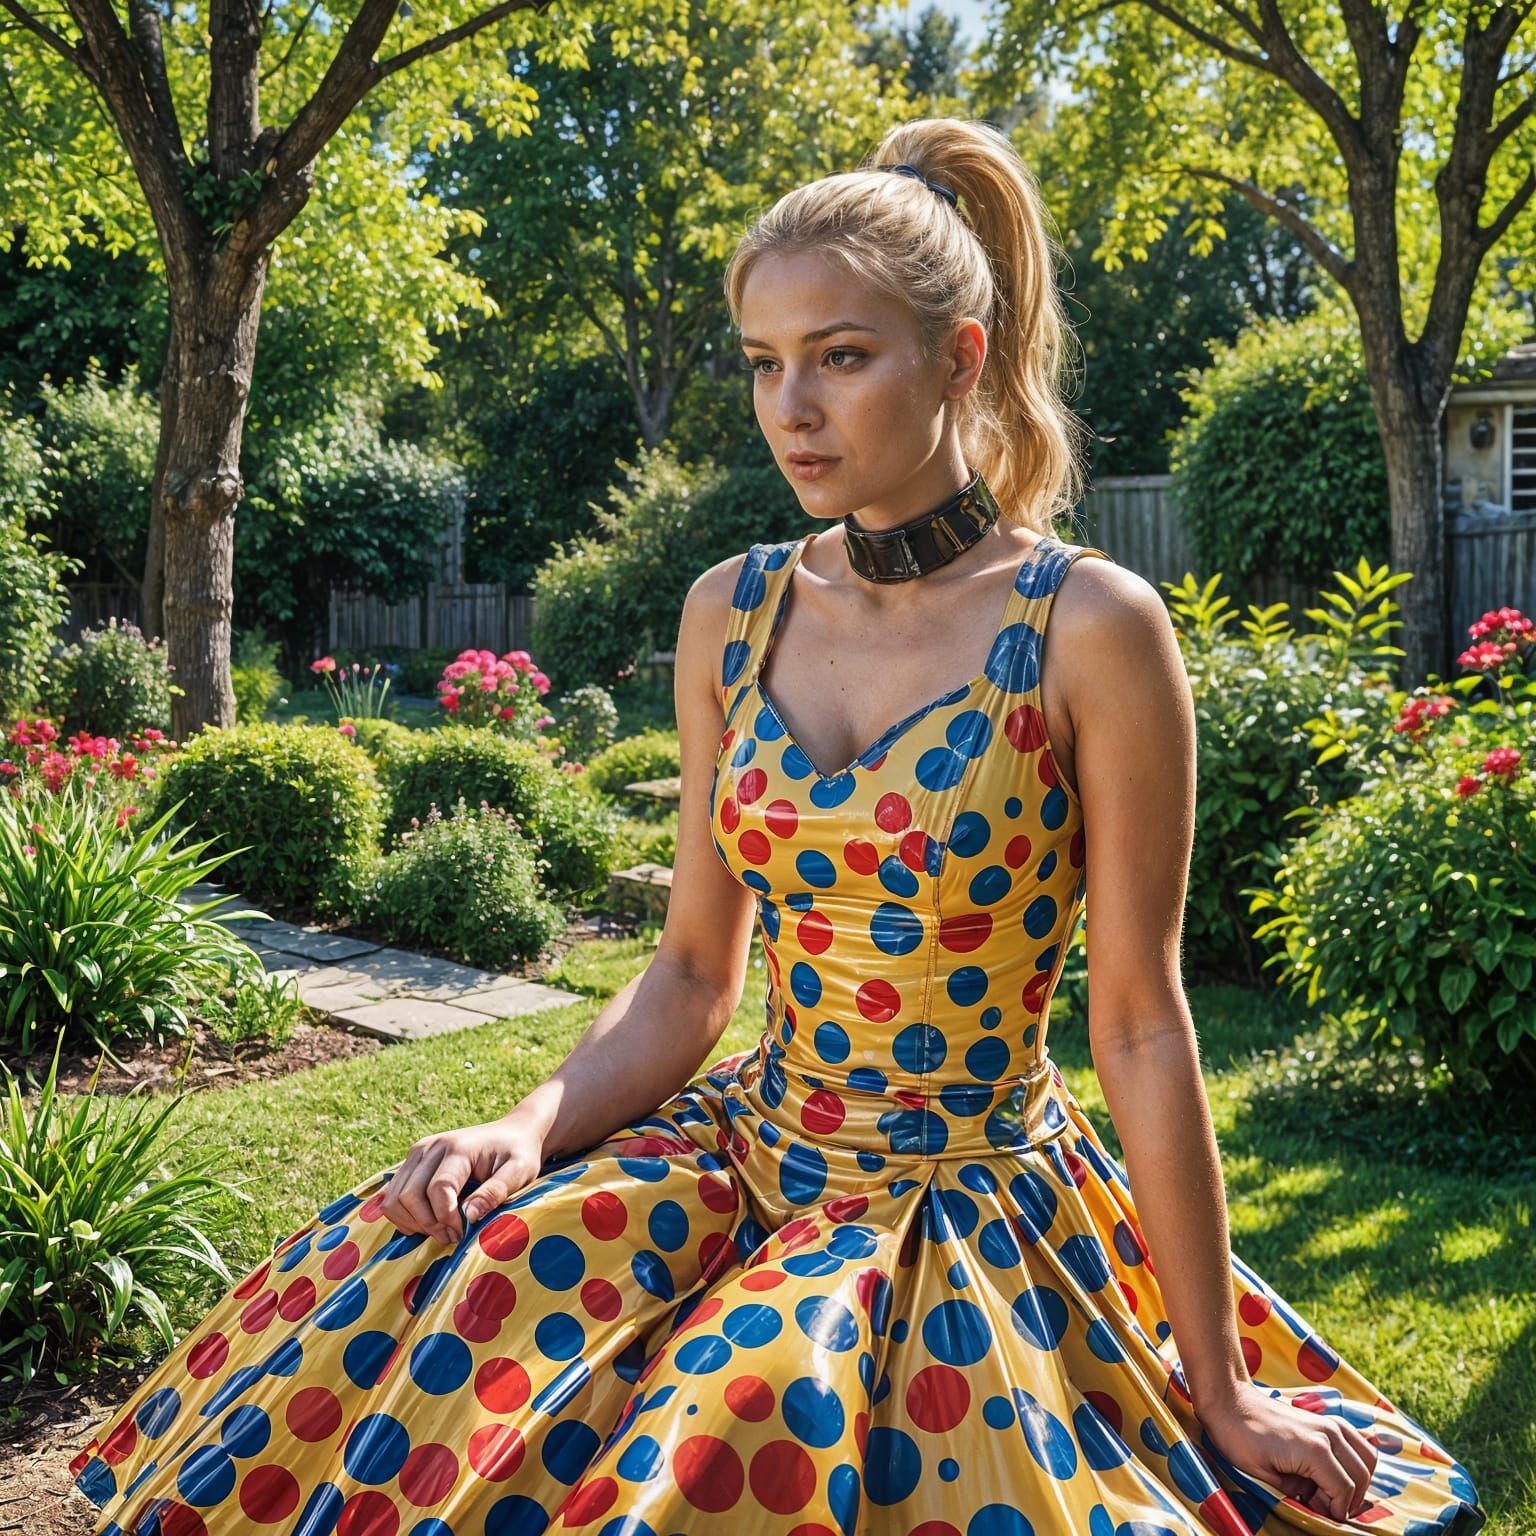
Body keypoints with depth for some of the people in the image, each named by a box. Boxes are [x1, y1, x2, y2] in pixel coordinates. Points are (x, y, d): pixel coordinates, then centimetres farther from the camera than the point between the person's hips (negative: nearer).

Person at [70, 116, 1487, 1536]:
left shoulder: (1091, 628, -13)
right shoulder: (732, 613, 1)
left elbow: (1141, 1022, -10)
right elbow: (693, 974, 7)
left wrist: (1219, 1390, -4)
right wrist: (532, 1128, -11)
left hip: (975, 1208, -4)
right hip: (750, 1153, 4)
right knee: (404, 1295, -14)